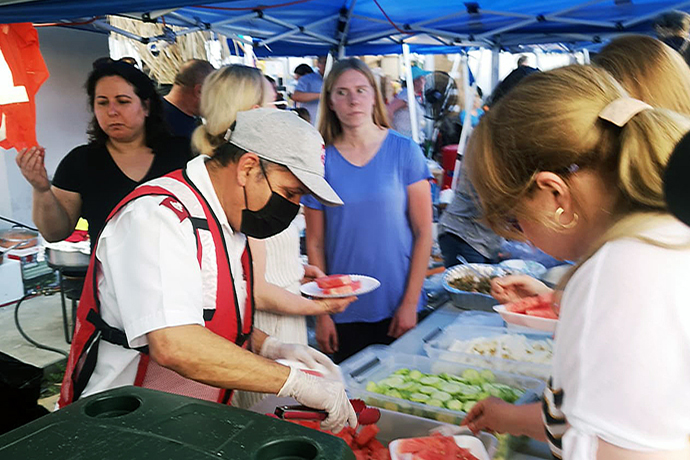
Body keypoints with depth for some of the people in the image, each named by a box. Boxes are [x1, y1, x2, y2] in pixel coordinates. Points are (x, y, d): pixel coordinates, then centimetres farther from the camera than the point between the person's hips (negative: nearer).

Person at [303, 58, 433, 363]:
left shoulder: (404, 151, -5)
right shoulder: (321, 160, -3)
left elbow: (423, 232, -4)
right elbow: (315, 243, 0)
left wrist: (410, 302, -8)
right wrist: (322, 313, -2)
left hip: (397, 308, 0)